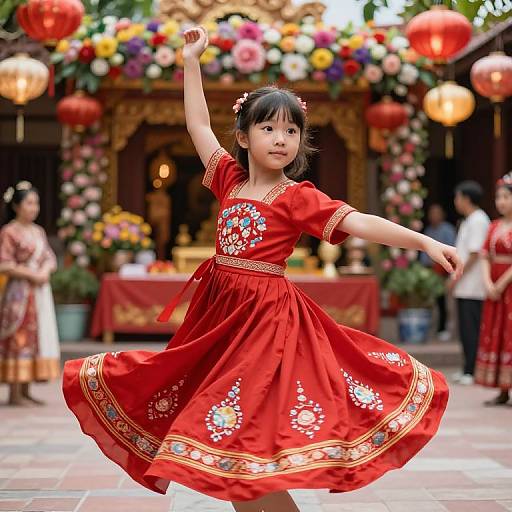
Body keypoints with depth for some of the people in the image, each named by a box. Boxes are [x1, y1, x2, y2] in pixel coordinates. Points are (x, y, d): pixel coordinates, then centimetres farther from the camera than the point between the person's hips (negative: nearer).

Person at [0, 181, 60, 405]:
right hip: (20, 292, -7)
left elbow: (50, 259, 13)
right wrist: (31, 274, -19)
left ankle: (26, 391, 15)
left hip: (40, 292, 7)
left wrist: (45, 271, -8)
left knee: (36, 337, 8)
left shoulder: (39, 231, 13)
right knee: (19, 339, -6)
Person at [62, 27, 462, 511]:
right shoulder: (231, 180, 8)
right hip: (218, 314, 6)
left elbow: (360, 222, -15)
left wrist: (425, 241, -24)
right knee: (224, 433, 11)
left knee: (242, 439, -10)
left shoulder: (298, 197, -6)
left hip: (266, 318, -6)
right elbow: (198, 124, 16)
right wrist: (191, 60, 16)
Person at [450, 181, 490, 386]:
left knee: (471, 329, -6)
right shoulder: (469, 221, 17)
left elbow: (475, 254, -17)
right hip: (464, 286, 9)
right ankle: (469, 369, 17)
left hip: (472, 287, -9)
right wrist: (456, 278, 18)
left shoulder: (478, 221, -13)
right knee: (467, 329, 12)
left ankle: (472, 371, -2)